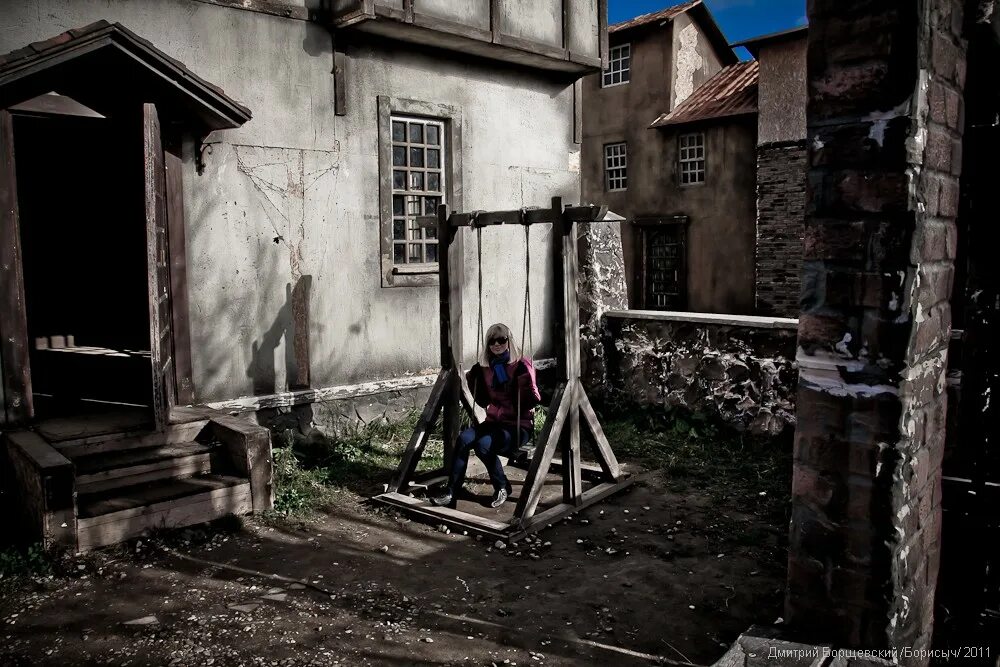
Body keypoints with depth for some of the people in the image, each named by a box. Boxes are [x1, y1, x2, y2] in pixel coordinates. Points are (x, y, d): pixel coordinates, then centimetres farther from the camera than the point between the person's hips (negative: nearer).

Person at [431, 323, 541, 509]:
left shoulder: (521, 365, -7)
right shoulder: (483, 367, 9)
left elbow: (530, 400, -9)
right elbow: (481, 399, 12)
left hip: (519, 426, -5)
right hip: (494, 423, 5)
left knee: (484, 444, -29)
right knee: (464, 438, -23)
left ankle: (502, 487, -7)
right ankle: (451, 490, -18)